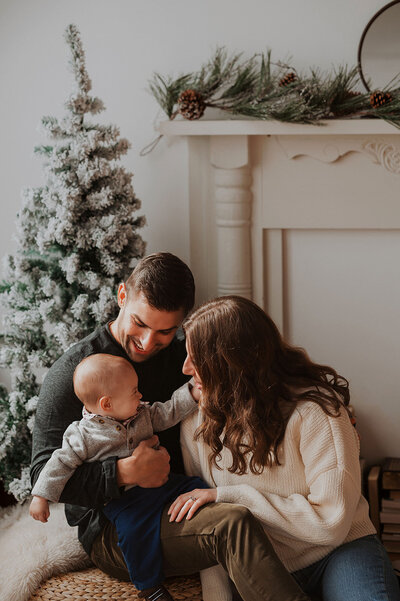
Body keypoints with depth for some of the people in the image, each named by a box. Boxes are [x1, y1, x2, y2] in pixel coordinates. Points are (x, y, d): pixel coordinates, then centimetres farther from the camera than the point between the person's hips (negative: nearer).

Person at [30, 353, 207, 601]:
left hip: (161, 481, 6)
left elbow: (169, 412, 11)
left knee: (195, 486, -6)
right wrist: (42, 496, -7)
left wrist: (193, 392, 0)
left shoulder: (142, 414, 8)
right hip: (124, 499, -6)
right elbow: (62, 463, -5)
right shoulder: (83, 436, -8)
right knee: (134, 528, -28)